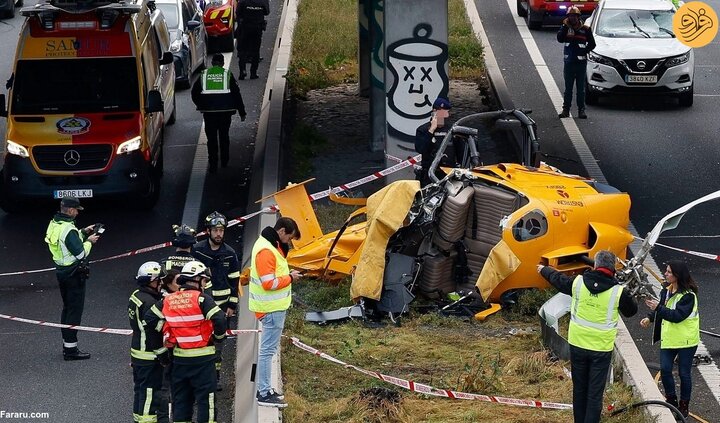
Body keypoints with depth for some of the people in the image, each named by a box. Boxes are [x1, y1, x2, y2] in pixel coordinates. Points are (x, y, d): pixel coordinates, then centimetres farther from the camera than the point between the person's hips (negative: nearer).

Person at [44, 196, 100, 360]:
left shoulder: (54, 224, 4)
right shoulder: (69, 230, -24)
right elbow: (81, 253, -22)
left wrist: (83, 232, 13)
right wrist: (89, 241, -6)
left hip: (61, 271, 10)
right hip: (74, 273, -10)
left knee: (67, 308, 19)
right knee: (75, 310, -3)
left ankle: (67, 344, 26)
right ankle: (70, 349, -1)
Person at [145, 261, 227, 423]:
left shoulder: (168, 300, 3)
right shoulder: (201, 299, -13)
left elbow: (149, 317, 6)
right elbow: (219, 321, -20)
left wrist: (165, 331, 15)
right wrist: (218, 337, -2)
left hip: (179, 357, 5)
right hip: (202, 357, -5)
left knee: (180, 398, 14)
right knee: (206, 398, 2)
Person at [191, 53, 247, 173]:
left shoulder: (204, 75, 3)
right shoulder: (228, 74, -1)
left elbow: (194, 94, 7)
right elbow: (236, 94, -1)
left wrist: (201, 106, 23)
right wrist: (242, 112, 5)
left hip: (208, 112, 0)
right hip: (225, 111, 0)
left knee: (211, 138, 5)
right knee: (224, 136, 17)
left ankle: (212, 165, 2)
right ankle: (224, 162, 26)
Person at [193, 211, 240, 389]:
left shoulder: (229, 253, 3)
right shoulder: (197, 251, -3)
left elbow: (234, 280, 8)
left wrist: (232, 305, 4)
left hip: (221, 304, 2)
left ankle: (215, 375, 15)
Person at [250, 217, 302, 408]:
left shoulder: (271, 245, 12)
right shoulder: (266, 251, -20)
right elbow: (269, 283, -24)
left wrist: (287, 274, 4)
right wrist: (289, 278, -12)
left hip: (275, 307, 11)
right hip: (272, 309, -11)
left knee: (268, 349, 17)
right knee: (268, 350, -6)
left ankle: (265, 388, 26)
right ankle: (264, 394, -2)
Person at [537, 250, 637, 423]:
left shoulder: (578, 282, -6)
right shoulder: (618, 291, -14)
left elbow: (557, 279, 15)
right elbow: (631, 310, 5)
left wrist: (544, 270, 36)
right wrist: (629, 298, 26)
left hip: (577, 345, 3)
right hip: (601, 348, -3)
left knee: (579, 389, 17)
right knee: (595, 392, 1)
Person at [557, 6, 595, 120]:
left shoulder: (585, 29, 1)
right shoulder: (565, 28, 4)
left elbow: (592, 44, 7)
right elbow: (560, 39, -14)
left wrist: (584, 52, -4)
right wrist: (565, 26, -17)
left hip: (581, 62, -1)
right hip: (569, 62, 1)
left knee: (581, 88, 3)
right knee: (568, 88, 6)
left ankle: (581, 110, 7)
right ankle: (566, 109, 10)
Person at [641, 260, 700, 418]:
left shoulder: (688, 295, -19)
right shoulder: (666, 290, 4)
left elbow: (678, 315, -27)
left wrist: (658, 308, -32)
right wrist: (650, 318, 0)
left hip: (686, 340, -6)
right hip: (669, 338, 6)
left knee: (684, 373, 5)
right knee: (665, 370, 1)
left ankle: (684, 406, 20)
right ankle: (671, 401, 20)